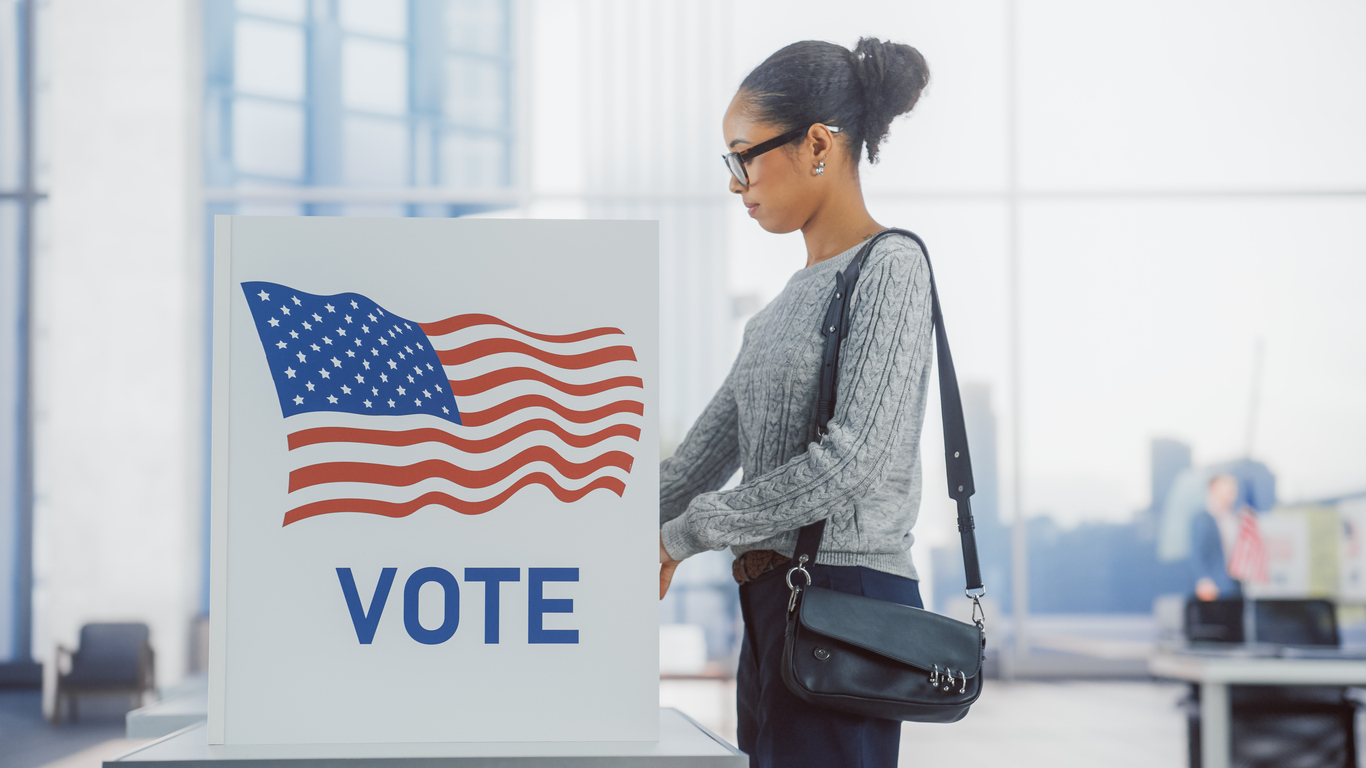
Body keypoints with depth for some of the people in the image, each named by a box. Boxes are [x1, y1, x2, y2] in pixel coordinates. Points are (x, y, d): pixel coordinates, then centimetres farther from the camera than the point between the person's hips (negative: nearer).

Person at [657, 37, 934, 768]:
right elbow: (712, 440, 18)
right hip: (776, 603, 8)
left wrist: (683, 534, -11)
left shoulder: (890, 268, -8)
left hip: (845, 598, -8)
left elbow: (851, 460, -17)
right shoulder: (795, 294, 18)